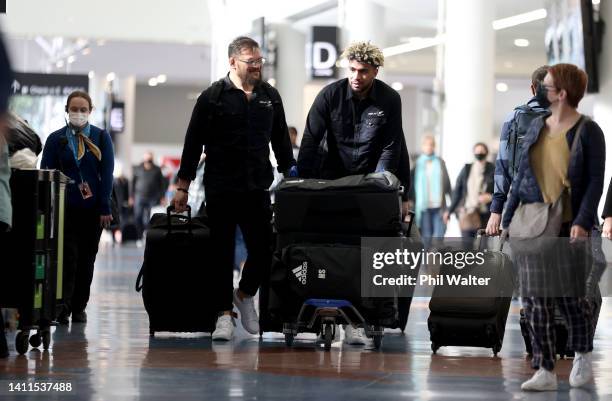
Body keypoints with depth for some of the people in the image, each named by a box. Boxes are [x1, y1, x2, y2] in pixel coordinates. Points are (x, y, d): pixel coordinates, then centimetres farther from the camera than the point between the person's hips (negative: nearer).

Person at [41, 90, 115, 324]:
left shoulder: (101, 138, 4)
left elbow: (107, 174, 0)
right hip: (65, 208, -1)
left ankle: (79, 308, 16)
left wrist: (105, 208, -7)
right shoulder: (56, 139, 4)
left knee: (86, 259, 7)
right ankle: (63, 309, -10)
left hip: (92, 208, 1)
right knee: (68, 257, -10)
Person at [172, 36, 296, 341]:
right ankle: (224, 313, 9)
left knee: (264, 250, 0)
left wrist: (291, 176, 12)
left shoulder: (270, 96, 10)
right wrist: (183, 186, -3)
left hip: (258, 189, 3)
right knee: (222, 253, 2)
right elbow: (193, 144, -1)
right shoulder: (213, 97, -2)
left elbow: (281, 141, 18)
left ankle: (245, 294, 26)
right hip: (221, 189, -3)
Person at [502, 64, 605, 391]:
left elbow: (595, 181, -7)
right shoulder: (536, 127, 12)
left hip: (569, 228, -4)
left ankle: (582, 355, 28)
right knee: (536, 297, -1)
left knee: (571, 295, 2)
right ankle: (544, 371, 2)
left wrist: (582, 222, -18)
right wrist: (507, 220, 13)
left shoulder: (588, 131, -3)